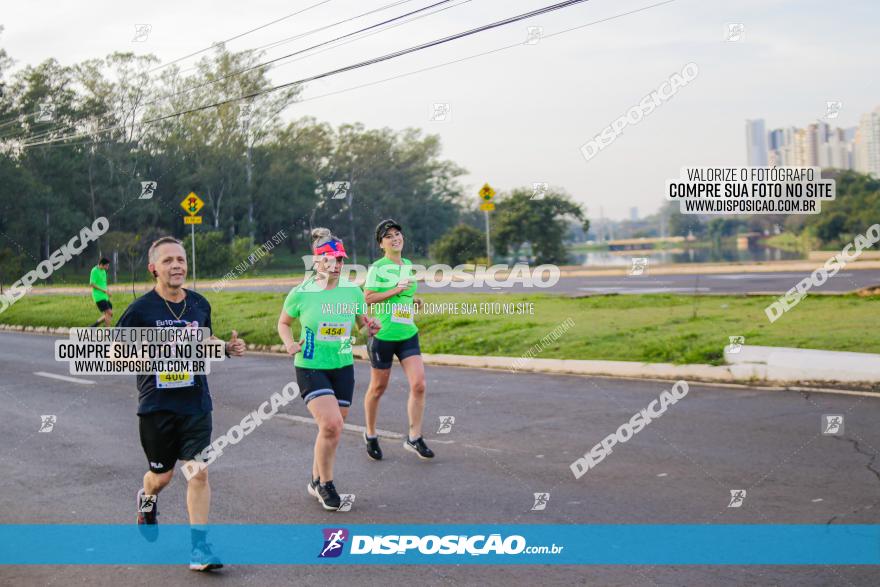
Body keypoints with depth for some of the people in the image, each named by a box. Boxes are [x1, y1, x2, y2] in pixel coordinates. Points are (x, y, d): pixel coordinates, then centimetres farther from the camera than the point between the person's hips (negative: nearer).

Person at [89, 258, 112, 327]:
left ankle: (93, 326, 16)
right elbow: (92, 284, -15)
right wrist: (104, 290, -17)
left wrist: (108, 290, 8)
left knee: (109, 314, 6)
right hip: (99, 297, -9)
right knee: (109, 313, -15)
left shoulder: (103, 271, 15)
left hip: (105, 297, 9)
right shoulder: (94, 271, -11)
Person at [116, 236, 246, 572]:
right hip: (157, 406, -2)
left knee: (198, 473, -6)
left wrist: (228, 348, -1)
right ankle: (147, 500, 48)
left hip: (196, 403, 2)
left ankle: (199, 548, 0)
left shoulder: (200, 304, 3)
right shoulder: (141, 309, -10)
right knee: (162, 475, 11)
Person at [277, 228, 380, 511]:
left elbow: (362, 320, 15)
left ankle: (316, 481, 33)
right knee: (332, 424, -19)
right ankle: (325, 484, 3)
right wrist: (290, 344, -12)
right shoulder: (301, 293, -9)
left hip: (343, 367, 4)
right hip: (310, 367, -4)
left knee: (332, 428, 10)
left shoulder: (352, 291, -1)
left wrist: (370, 327, -8)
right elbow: (283, 322, 7)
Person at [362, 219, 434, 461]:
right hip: (383, 334, -5)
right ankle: (370, 436, 28)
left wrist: (412, 301, 7)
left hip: (408, 334, 5)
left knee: (419, 384, -8)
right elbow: (367, 298, -15)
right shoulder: (377, 268, -8)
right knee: (378, 388, 8)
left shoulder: (409, 265, 11)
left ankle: (414, 438, 4)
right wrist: (395, 290, -21)